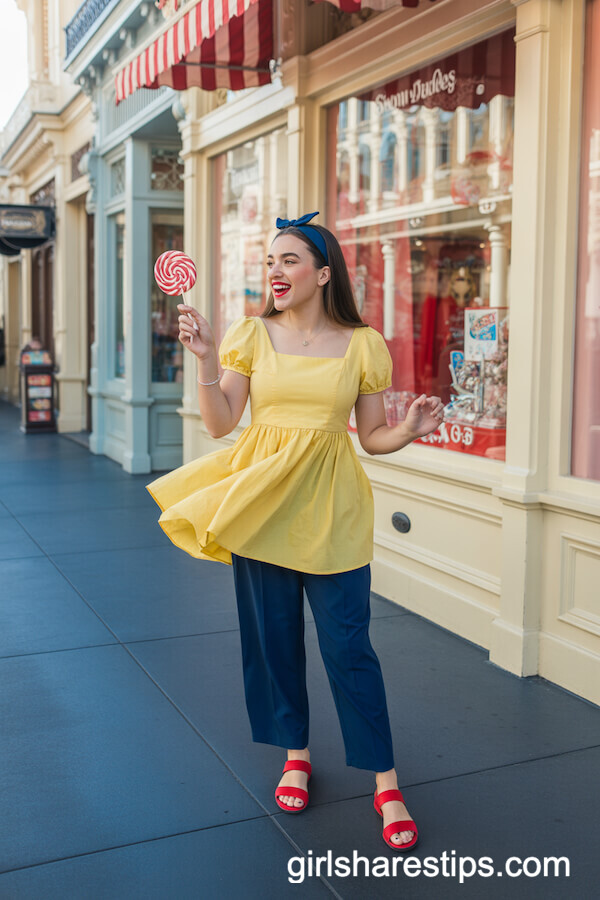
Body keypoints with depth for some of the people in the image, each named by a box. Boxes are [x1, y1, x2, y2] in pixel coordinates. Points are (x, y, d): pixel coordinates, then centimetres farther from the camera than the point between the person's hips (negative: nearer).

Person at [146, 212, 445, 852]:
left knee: (347, 645, -1)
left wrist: (412, 429, -14)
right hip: (262, 502, 2)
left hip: (330, 510, -2)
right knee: (273, 638, 11)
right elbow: (221, 423, -2)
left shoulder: (362, 344, 0)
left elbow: (372, 438, 5)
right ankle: (296, 755, 34)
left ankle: (385, 783, 14)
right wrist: (205, 360, -14)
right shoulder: (252, 335, 2)